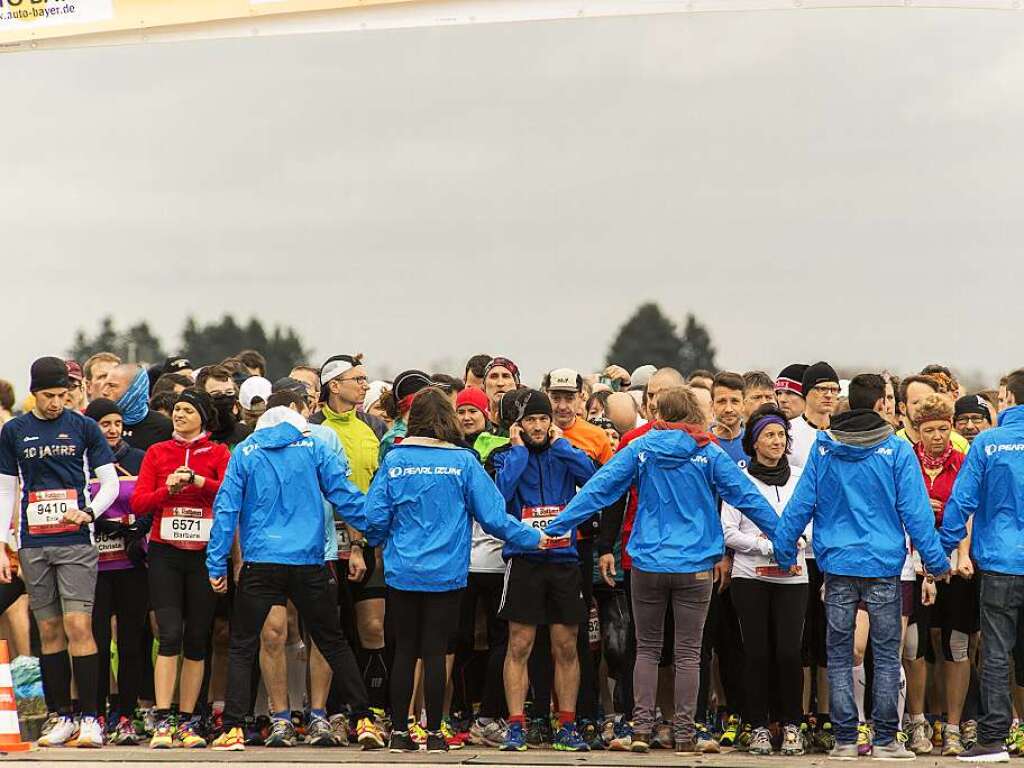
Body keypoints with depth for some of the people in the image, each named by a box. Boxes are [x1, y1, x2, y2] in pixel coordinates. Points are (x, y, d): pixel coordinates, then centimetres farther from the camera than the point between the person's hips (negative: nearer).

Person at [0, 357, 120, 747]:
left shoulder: (83, 427, 4)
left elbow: (111, 482, 5)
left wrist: (89, 512, -13)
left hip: (76, 543, -3)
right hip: (33, 546, 3)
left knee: (78, 627, -11)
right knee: (49, 632, 4)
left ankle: (90, 718, -9)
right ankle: (62, 717, 9)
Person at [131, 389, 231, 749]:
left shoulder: (218, 453, 6)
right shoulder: (157, 452, 10)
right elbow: (138, 503, 3)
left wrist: (198, 481, -22)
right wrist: (168, 489, -13)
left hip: (204, 554, 0)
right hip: (165, 553, 0)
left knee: (197, 639, 5)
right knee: (170, 634, -12)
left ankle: (187, 723, 13)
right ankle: (163, 722, -13)